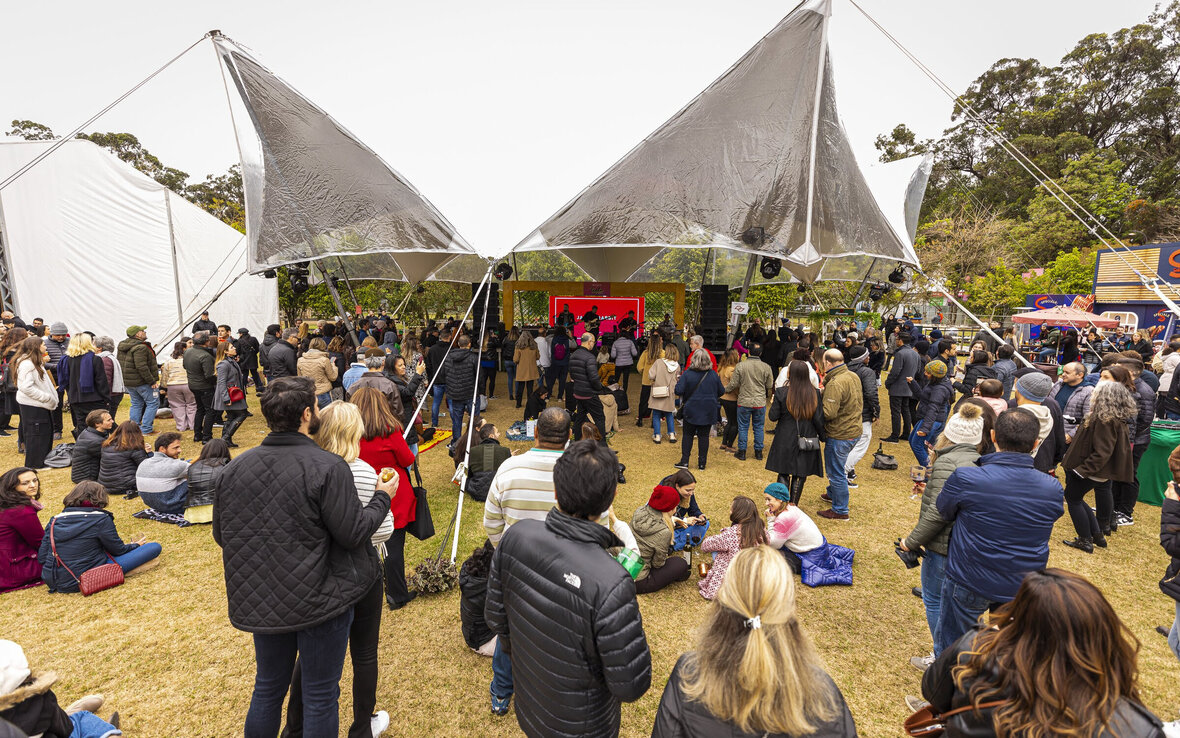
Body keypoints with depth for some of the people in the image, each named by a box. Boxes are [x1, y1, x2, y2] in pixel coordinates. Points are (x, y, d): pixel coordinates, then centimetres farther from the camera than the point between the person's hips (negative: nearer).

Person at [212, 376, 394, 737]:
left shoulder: (234, 468, -5)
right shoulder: (328, 467, -24)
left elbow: (220, 535, 6)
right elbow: (353, 533, -20)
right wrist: (382, 497, -5)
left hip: (259, 603, 5)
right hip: (320, 602, -5)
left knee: (268, 687, 27)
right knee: (320, 697, 14)